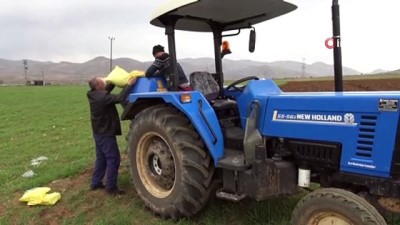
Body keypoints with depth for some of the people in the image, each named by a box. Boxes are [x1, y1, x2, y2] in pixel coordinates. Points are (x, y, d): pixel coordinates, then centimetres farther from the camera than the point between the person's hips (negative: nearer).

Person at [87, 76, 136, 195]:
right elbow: (120, 98, -30)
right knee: (113, 159, -2)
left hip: (99, 132, 10)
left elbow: (107, 89, 19)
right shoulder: (102, 97, -24)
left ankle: (95, 183, 26)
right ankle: (111, 187, 5)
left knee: (101, 158, 18)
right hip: (106, 133, -10)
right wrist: (129, 84, -23)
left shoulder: (95, 95, 5)